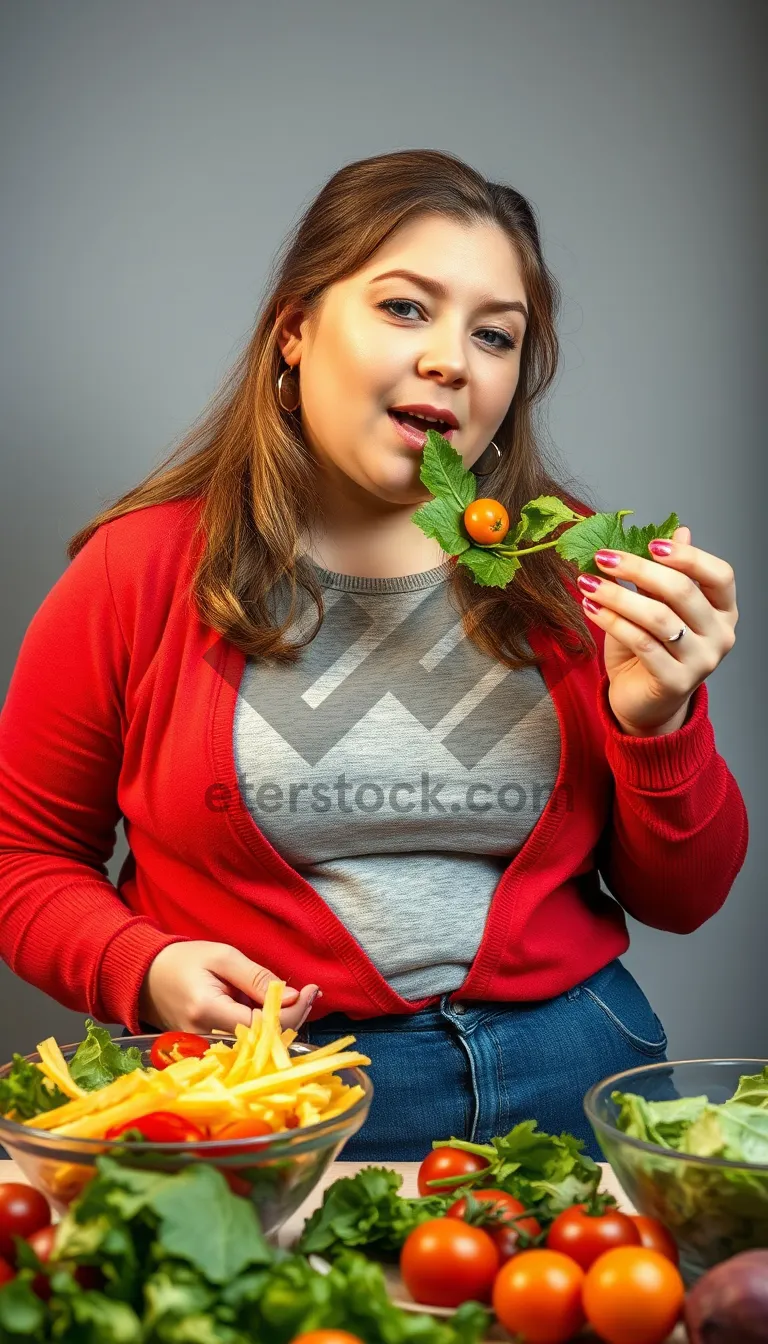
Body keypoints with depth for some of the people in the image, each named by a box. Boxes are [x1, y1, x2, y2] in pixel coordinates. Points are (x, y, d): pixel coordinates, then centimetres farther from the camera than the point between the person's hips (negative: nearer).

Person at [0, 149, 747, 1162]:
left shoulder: (578, 569, 3)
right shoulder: (141, 569, -3)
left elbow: (682, 899, 6)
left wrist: (657, 723, -12)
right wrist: (144, 971, -12)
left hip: (566, 1076, 2)